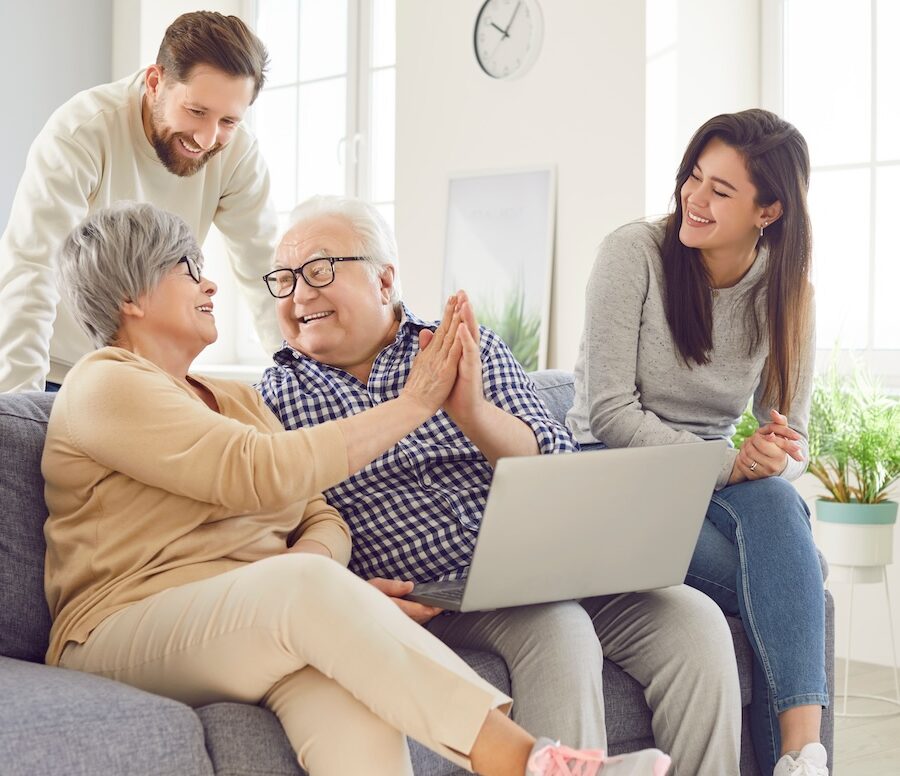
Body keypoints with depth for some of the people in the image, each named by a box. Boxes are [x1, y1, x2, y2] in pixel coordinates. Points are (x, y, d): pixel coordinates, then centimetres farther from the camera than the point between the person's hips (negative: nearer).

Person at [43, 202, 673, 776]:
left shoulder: (236, 398, 26)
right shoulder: (104, 387, 0)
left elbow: (323, 517, 15)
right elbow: (260, 473, -14)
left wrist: (313, 554, -11)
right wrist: (412, 406, -8)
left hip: (270, 624, 6)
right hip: (131, 629, -6)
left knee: (363, 720, -31)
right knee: (306, 583, -37)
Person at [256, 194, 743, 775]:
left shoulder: (472, 352, 10)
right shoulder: (274, 401, 7)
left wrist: (473, 413, -20)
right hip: (426, 600, -3)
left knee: (694, 620, -16)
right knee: (557, 630, -32)